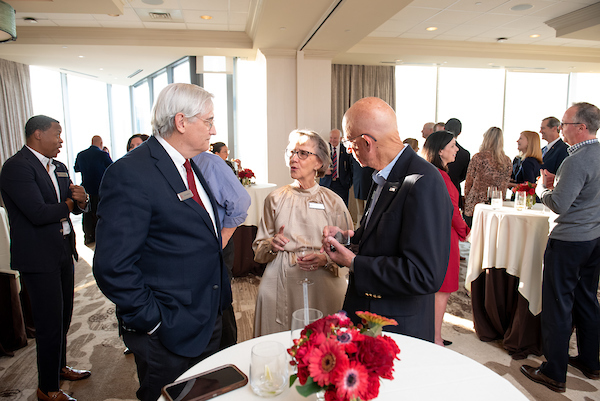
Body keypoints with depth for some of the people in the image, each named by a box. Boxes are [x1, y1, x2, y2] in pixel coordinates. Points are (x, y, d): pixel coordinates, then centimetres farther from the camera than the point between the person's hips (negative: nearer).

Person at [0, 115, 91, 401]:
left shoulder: (59, 168, 11)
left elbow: (76, 207, 14)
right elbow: (38, 213, -25)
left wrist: (81, 199, -10)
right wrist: (68, 205, -7)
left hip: (63, 251, 8)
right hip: (39, 257, -8)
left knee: (63, 316, 20)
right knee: (50, 323, 2)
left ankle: (59, 367, 40)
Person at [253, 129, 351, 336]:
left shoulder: (333, 201, 2)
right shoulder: (275, 198, 6)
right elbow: (258, 248, 11)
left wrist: (326, 259, -16)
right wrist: (272, 245, -9)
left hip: (322, 287, -1)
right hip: (280, 286, 1)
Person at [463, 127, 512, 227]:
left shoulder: (478, 157, -7)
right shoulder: (507, 161, 2)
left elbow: (468, 182, 0)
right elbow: (504, 187, 10)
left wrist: (466, 200, 13)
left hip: (474, 205, -3)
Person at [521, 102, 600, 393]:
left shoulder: (577, 161, -21)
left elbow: (559, 205, -24)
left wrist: (543, 190, -5)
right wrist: (558, 183, 9)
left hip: (569, 242, -9)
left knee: (557, 305, 1)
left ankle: (554, 374, 13)